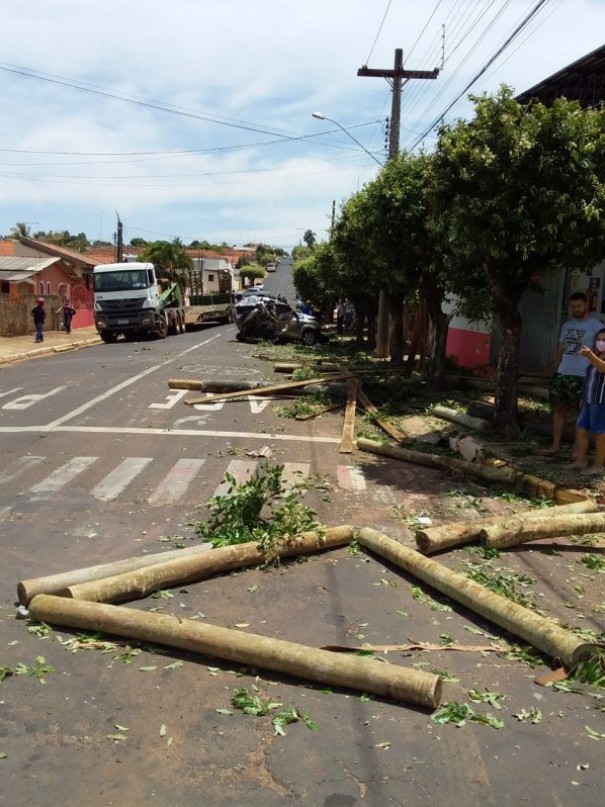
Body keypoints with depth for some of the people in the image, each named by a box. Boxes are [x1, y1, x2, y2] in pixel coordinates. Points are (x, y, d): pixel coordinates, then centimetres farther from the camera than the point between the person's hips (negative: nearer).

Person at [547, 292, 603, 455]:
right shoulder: (566, 325, 14)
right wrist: (556, 369, 15)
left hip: (582, 376, -6)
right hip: (562, 374, 6)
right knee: (559, 408, 7)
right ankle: (556, 445, 14)